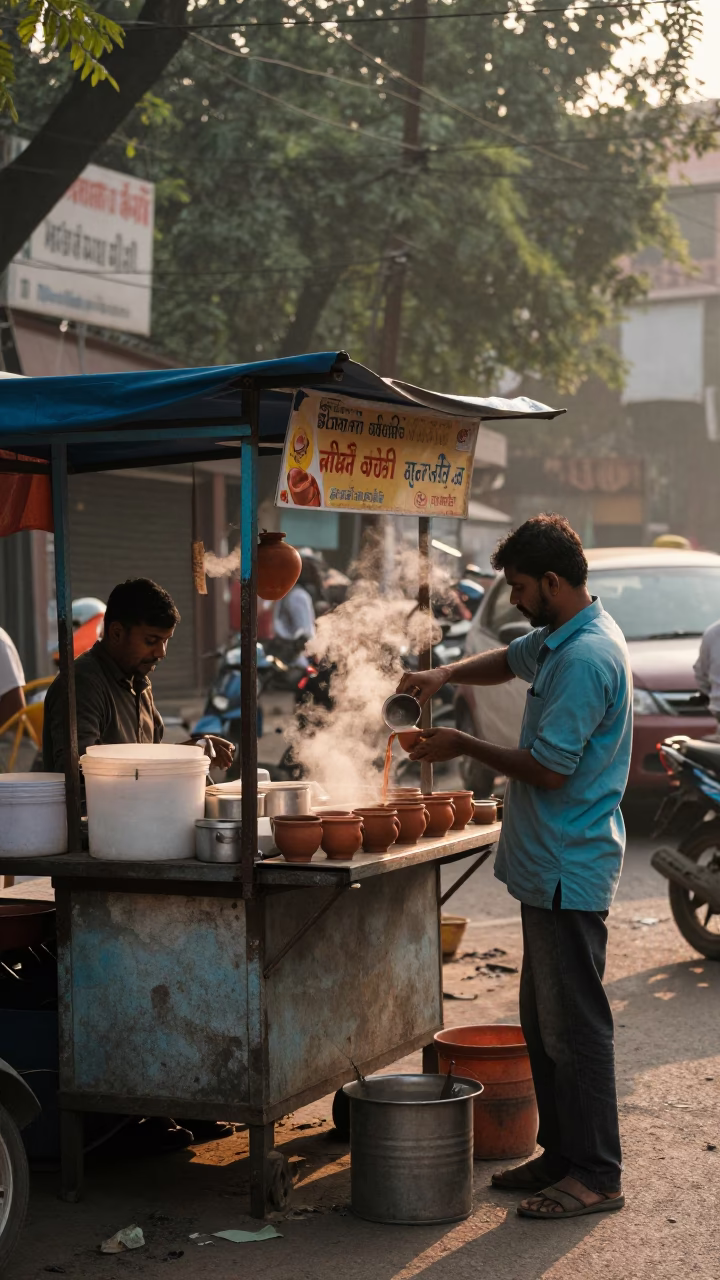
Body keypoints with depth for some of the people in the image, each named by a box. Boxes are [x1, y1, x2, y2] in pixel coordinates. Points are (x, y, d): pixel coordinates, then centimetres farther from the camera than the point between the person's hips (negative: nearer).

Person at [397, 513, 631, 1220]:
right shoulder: (557, 639, 11)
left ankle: (596, 1174, 5)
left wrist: (464, 746, -9)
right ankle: (561, 1153, 25)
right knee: (543, 1019, 16)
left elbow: (548, 770, -22)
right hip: (547, 865, 11)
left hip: (569, 869, -11)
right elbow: (510, 660, 31)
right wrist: (445, 674, 12)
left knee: (574, 1025, -3)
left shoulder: (586, 658, -21)